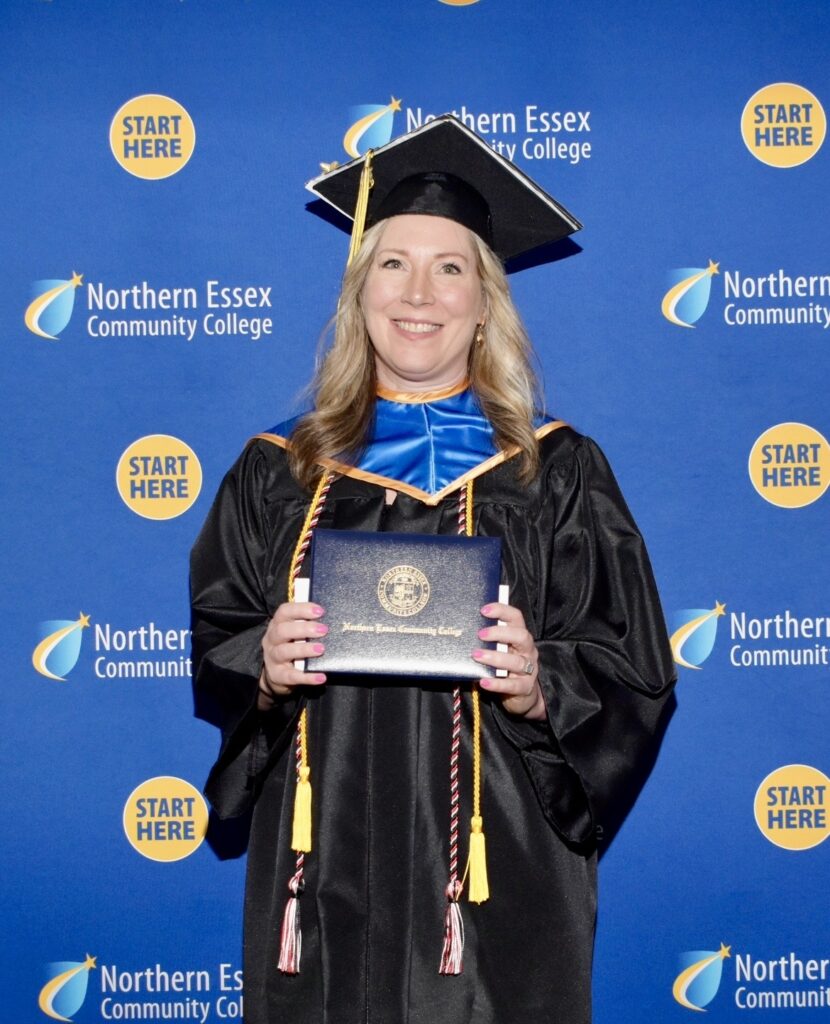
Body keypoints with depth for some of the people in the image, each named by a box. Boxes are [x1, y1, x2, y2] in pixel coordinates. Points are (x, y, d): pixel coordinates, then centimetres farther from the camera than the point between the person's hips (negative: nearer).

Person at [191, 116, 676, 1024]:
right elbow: (211, 652, 8)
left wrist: (538, 689, -19)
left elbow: (633, 679, 0)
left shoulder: (555, 473, 0)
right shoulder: (280, 473, 5)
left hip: (496, 871, -1)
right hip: (324, 870, 2)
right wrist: (265, 668, -13)